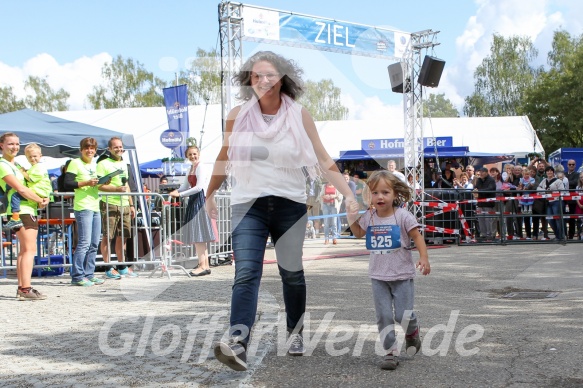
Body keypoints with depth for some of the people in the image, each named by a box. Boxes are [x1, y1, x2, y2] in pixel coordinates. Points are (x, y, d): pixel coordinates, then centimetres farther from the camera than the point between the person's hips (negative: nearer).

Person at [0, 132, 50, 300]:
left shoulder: (16, 164, 19)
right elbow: (20, 189, -17)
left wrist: (41, 199, 6)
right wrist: (40, 201, -8)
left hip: (30, 209, 10)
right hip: (20, 210, -10)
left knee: (24, 250, 11)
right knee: (30, 249, -13)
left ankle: (22, 288, 14)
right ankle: (26, 289, -16)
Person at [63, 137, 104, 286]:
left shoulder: (95, 164, 20)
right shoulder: (75, 163, -2)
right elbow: (67, 184, -10)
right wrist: (86, 183, -18)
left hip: (96, 207, 8)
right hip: (83, 207, -8)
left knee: (94, 244, 9)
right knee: (84, 243, -10)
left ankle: (89, 274, 15)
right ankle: (77, 276, -5)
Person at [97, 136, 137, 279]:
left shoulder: (124, 164, 20)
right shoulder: (103, 164, -3)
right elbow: (98, 185, -11)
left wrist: (131, 204, 22)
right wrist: (116, 189, -21)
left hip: (124, 205, 7)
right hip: (109, 205, -7)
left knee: (122, 237, 11)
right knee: (107, 237, -4)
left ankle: (122, 267, 19)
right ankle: (108, 268, 1)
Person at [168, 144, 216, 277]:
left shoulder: (201, 168, -9)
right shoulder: (191, 168, 18)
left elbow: (198, 187, -18)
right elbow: (185, 185, 17)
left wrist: (180, 194, -20)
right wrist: (176, 191, -3)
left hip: (200, 200, -9)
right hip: (193, 201, 9)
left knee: (198, 236, -11)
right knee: (197, 236, 9)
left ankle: (202, 266, -10)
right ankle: (205, 265, 12)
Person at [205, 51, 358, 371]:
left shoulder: (299, 115, -2)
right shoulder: (238, 115, 1)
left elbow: (323, 161, -1)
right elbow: (224, 158, 14)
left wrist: (349, 194, -10)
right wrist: (210, 194, 21)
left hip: (290, 205, 1)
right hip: (248, 205, 0)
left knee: (292, 273, 9)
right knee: (245, 275, -15)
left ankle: (295, 332, 30)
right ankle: (237, 343, -26)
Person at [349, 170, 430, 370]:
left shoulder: (403, 216, -10)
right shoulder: (369, 217, 2)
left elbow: (417, 237, -6)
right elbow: (359, 233, 21)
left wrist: (424, 258, -18)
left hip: (402, 274, -3)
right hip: (378, 276, 4)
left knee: (403, 315, -3)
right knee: (383, 315, 1)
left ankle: (412, 333, 31)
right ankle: (391, 351, 11)